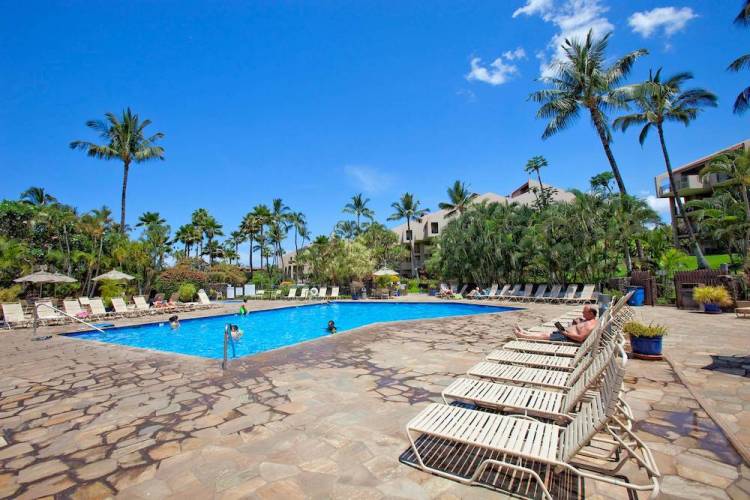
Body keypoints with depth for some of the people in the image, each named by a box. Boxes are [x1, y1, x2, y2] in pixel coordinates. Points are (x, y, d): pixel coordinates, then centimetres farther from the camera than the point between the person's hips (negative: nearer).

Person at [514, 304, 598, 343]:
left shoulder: (590, 325, -22)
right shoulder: (588, 320, 10)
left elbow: (580, 338, -30)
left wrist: (566, 333, -22)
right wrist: (575, 322, 3)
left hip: (566, 337, -10)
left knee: (545, 336, -4)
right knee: (544, 333, 11)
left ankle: (522, 335, 2)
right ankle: (524, 332, 16)